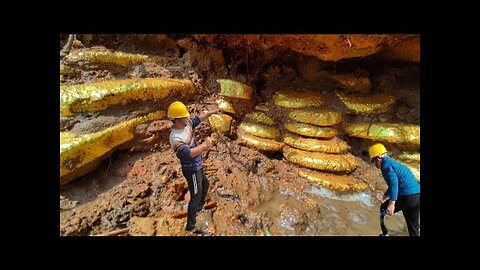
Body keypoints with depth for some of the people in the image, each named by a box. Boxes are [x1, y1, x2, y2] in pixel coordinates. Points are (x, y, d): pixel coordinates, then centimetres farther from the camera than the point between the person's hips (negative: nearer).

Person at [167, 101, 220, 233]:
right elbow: (189, 153, -42)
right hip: (192, 170, -9)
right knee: (195, 196, 5)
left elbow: (198, 118, 11)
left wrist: (211, 112, 11)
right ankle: (190, 226, 24)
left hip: (197, 166, 9)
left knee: (205, 185, 30)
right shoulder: (175, 138, -32)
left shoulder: (187, 124, -7)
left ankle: (200, 207, 55)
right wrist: (205, 145, -33)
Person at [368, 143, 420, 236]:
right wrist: (385, 196, 47)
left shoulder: (386, 165, -8)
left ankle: (385, 233, 24)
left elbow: (394, 183, -22)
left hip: (406, 197, -9)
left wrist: (391, 203, -26)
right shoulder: (394, 163, 22)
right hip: (417, 196, 9)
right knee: (414, 228, 15)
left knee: (382, 211, 13)